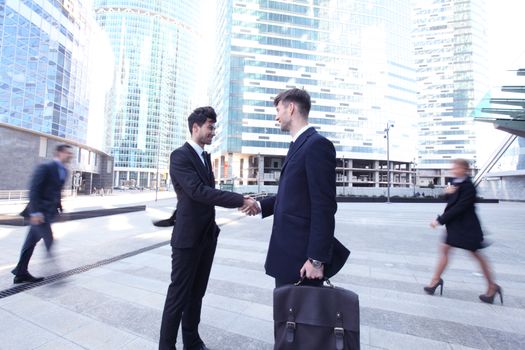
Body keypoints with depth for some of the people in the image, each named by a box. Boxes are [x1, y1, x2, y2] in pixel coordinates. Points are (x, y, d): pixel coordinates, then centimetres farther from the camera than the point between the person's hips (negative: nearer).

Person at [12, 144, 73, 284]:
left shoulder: (64, 171, 11)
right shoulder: (45, 167, -15)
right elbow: (33, 189, -19)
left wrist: (60, 208, 12)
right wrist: (35, 212, -24)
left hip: (48, 211, 8)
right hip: (39, 212, -8)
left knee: (31, 242, 15)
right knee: (49, 241, -4)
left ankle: (21, 273, 25)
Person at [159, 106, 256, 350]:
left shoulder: (205, 157, 12)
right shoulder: (180, 156, -14)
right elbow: (198, 191, -27)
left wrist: (238, 200, 5)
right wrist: (240, 200, -27)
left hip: (207, 235, 8)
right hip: (188, 237, -8)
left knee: (197, 292, 19)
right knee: (179, 294, 5)